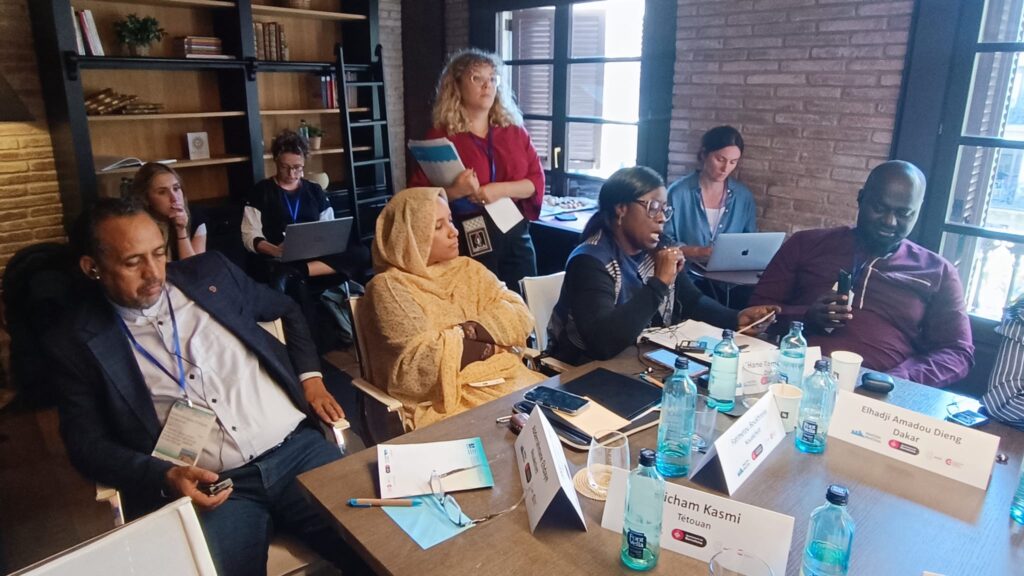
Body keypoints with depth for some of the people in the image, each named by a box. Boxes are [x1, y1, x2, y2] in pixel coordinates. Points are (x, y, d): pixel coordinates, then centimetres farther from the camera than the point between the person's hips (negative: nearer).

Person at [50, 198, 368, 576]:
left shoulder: (210, 273, 9)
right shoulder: (80, 344, 3)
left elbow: (287, 310, 22)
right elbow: (88, 445, 3)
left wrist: (310, 377, 10)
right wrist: (165, 477, -13)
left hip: (297, 448, 2)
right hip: (206, 489, -1)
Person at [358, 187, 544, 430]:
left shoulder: (468, 269, 13)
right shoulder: (389, 287, -4)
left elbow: (521, 319, 3)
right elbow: (425, 359, -15)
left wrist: (468, 330, -13)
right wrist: (491, 347, -5)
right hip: (442, 400, -6)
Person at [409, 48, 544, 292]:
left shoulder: (515, 132, 8)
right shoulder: (441, 137, -3)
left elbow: (537, 181, 2)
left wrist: (501, 190, -14)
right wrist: (454, 191, -23)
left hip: (515, 238, 4)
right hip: (468, 242, -4)